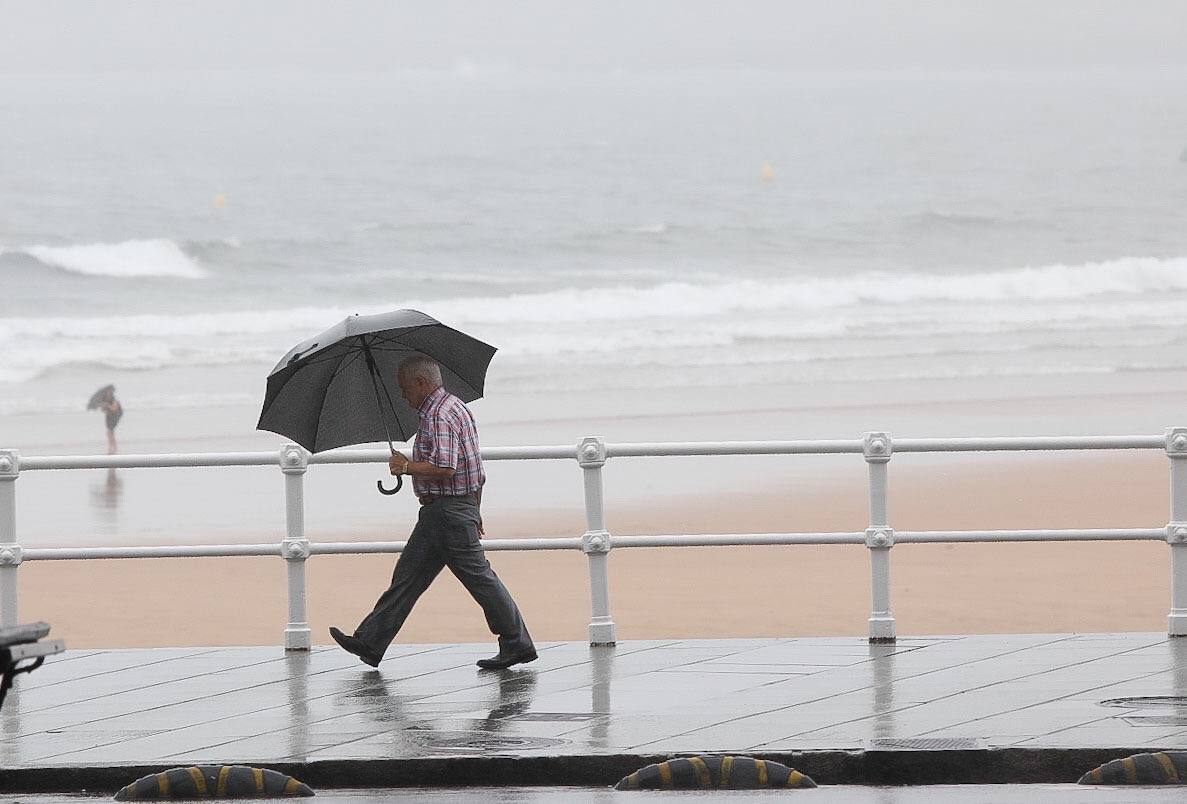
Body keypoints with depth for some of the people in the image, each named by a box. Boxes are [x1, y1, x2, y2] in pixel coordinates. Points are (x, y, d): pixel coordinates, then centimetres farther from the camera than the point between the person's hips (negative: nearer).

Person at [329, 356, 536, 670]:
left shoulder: (438, 417, -17)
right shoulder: (457, 407, 16)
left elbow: (445, 469, -27)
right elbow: (477, 471, 22)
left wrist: (406, 466, -13)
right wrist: (474, 513, 26)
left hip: (447, 511, -10)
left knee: (479, 577, -4)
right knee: (407, 577, 10)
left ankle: (517, 644, 2)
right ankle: (370, 642, 13)